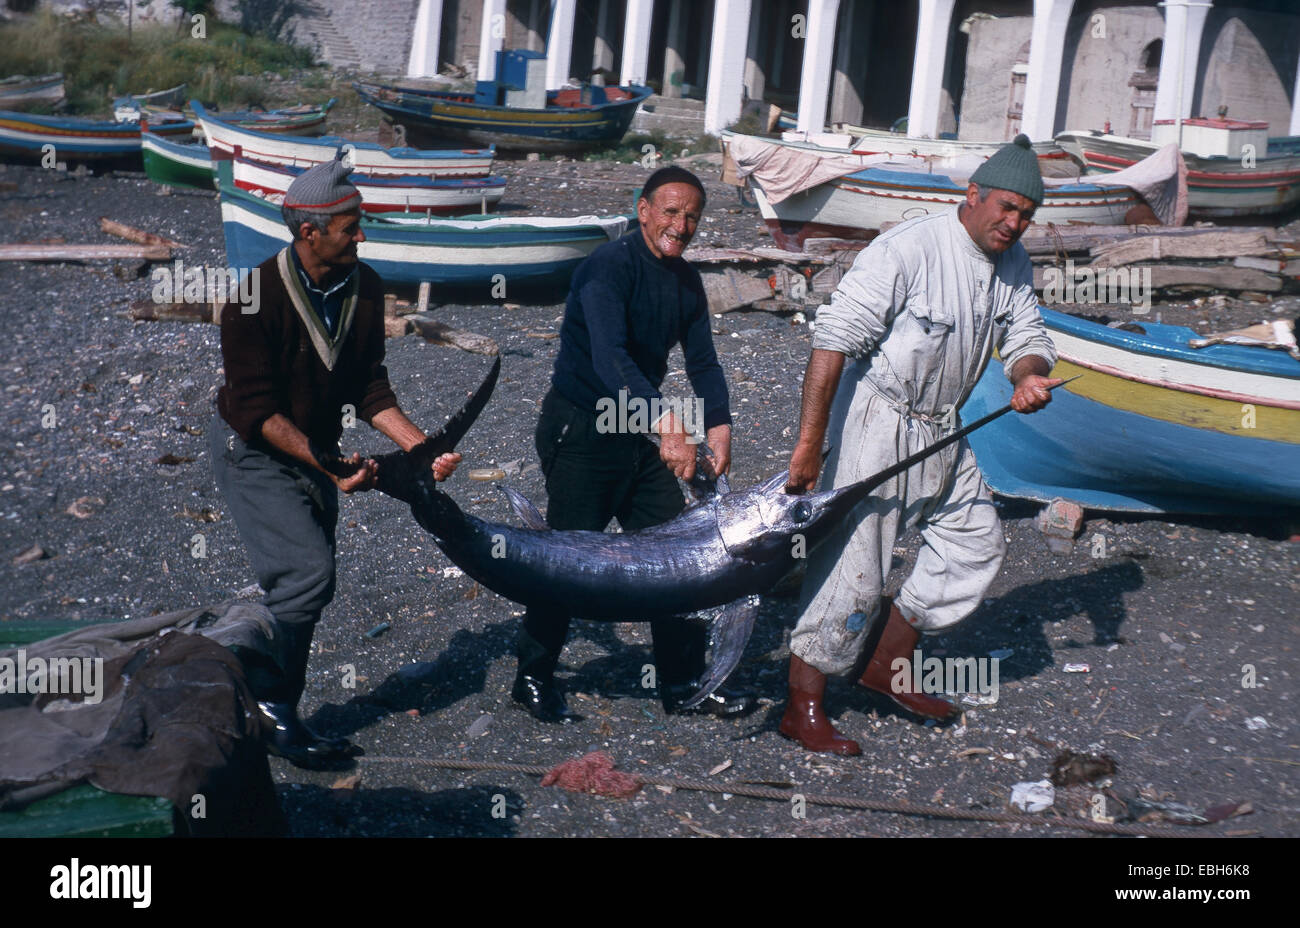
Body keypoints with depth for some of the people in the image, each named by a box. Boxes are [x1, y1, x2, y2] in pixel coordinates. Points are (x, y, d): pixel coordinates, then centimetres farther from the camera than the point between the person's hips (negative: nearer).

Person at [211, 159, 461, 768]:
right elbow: (255, 407, -23)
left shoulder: (364, 288, -4)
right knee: (308, 571, -19)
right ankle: (264, 702, -2)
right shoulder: (257, 296, -23)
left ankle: (275, 714, 22)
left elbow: (368, 387, 0)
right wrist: (326, 462, -31)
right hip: (254, 451, -7)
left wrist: (420, 444, -14)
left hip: (318, 449, 7)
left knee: (303, 584, 10)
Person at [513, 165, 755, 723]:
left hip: (635, 433, 8)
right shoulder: (609, 268, -20)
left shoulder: (686, 281, 6)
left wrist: (718, 426, -15)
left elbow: (703, 361, 5)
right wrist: (668, 423, -46)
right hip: (578, 432, -8)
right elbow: (610, 357, -34)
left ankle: (684, 682, 20)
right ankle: (533, 680, 17)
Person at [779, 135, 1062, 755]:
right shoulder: (908, 250, -22)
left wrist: (1029, 376, -19)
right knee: (852, 564, -7)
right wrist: (809, 441, -30)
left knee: (976, 541, 14)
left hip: (938, 429, 9)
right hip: (875, 420, -9)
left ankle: (887, 665, 26)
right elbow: (835, 337, -26)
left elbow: (1028, 338, 8)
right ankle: (803, 710, 6)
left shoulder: (1013, 264, 4)